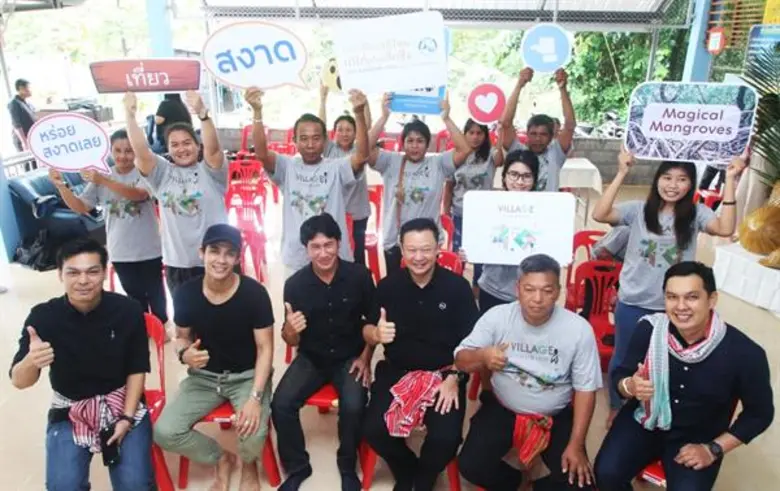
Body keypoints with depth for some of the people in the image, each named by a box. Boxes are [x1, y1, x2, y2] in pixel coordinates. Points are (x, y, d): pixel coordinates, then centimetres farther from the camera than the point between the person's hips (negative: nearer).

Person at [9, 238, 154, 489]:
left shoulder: (128, 310, -16)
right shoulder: (43, 316, -15)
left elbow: (137, 369, -5)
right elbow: (19, 382, -15)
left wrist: (126, 418, -11)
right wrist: (31, 362, -38)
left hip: (122, 401, -1)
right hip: (69, 409, 1)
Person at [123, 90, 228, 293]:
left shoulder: (210, 170, -2)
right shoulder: (163, 173, 7)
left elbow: (213, 148, -21)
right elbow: (141, 152, -7)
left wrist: (202, 113, -35)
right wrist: (130, 116, -16)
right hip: (177, 264, 3)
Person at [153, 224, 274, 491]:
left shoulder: (254, 293, -18)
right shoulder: (186, 293, -11)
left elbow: (265, 348, -13)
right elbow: (181, 337, 6)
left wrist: (255, 397, -25)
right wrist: (184, 354, -20)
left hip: (248, 376, -3)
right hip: (204, 376, 3)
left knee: (253, 432, -28)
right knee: (164, 432, -17)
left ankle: (249, 465, 14)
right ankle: (221, 459, 14)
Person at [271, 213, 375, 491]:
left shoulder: (359, 276, -12)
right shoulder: (295, 284, -10)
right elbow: (291, 341, -4)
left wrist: (365, 358, -5)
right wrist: (290, 329, -27)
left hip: (350, 357, -1)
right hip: (311, 358, 2)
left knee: (353, 406, -26)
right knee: (281, 404, -19)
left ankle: (347, 467, 5)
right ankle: (297, 467, 9)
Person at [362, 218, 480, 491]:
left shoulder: (457, 287, -8)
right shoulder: (388, 286, -3)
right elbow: (367, 332, 4)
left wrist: (455, 378, -14)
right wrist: (376, 334, -19)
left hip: (443, 373, -1)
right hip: (396, 370, 2)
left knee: (446, 438, -20)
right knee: (373, 430, -16)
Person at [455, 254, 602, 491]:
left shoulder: (578, 329, -15)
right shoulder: (497, 316, -15)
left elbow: (585, 389, -7)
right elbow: (461, 360, -11)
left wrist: (576, 445, -12)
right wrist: (482, 356, -35)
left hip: (557, 416, 0)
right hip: (502, 409, 0)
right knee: (470, 466, -16)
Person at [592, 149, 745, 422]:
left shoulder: (696, 214, -3)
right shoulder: (639, 210, -8)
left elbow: (725, 229, -21)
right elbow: (599, 215, -22)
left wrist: (729, 181, -23)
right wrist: (622, 174, -26)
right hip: (632, 303, -1)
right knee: (624, 357, 17)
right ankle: (616, 407, 40)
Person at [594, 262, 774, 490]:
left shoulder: (745, 353, -19)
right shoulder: (649, 329, -17)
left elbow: (760, 413, -2)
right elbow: (620, 375, -3)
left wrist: (713, 449, -8)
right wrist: (630, 386, -27)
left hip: (698, 438, 0)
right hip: (644, 421, 1)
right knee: (607, 473, -19)